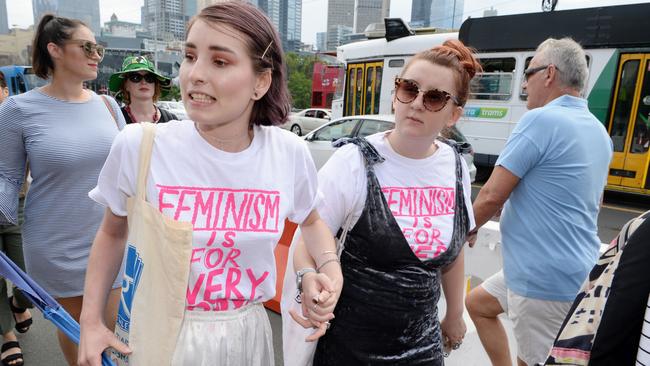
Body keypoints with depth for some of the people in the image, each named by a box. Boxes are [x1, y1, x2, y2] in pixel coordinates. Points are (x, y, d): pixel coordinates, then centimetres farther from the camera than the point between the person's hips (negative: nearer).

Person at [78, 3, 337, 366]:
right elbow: (113, 233, 2)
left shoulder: (290, 153, -13)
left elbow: (311, 222, 8)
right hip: (162, 335, -1)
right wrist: (91, 322, -2)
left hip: (248, 335, 2)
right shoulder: (138, 147, -17)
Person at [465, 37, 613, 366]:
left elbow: (492, 195, -19)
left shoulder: (541, 120, -19)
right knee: (478, 303, 23)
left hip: (545, 279, -9)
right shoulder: (599, 131, 10)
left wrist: (468, 229, 1)